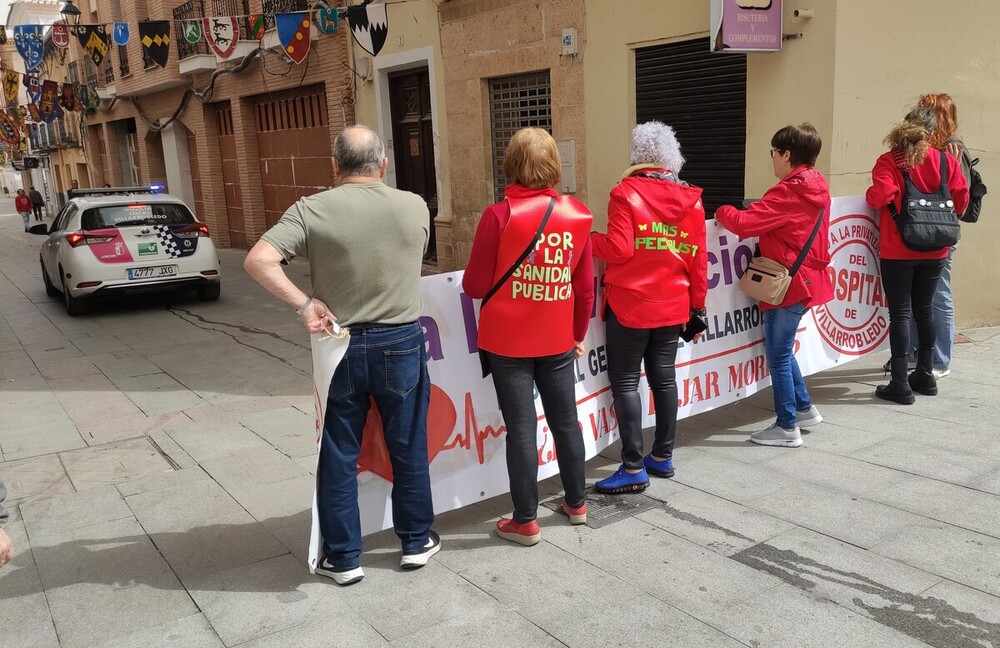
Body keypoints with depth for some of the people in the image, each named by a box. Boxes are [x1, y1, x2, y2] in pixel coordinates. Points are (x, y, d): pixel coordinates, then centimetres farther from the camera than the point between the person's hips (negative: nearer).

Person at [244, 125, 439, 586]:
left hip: (341, 346, -1)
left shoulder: (312, 210, -9)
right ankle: (416, 542, 30)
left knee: (339, 457, 12)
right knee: (408, 449, 16)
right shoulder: (415, 207, -4)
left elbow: (258, 261, -19)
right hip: (401, 343, 1)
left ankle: (343, 558, 23)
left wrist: (304, 304, -11)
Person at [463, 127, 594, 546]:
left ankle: (525, 521, 14)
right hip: (558, 340, 4)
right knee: (565, 420, 17)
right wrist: (579, 333, 16)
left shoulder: (499, 216, -15)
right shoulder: (577, 215, -3)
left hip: (508, 341, -3)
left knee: (521, 426, 4)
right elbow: (584, 285, 3)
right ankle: (577, 503, 33)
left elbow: (476, 286, -10)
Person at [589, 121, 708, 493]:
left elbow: (618, 250, -17)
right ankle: (663, 457, 23)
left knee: (625, 382, 0)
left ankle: (634, 469, 2)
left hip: (630, 304, -5)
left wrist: (589, 239, 0)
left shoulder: (626, 193, -9)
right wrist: (697, 305, 15)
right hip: (673, 305, 6)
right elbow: (698, 259, 7)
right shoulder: (691, 199, 5)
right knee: (664, 377, 13)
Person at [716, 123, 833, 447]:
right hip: (806, 279, 9)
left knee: (778, 356, 1)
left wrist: (723, 211, -5)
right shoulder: (817, 186, 9)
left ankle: (787, 428, 10)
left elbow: (744, 223, -24)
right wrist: (752, 212, 3)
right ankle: (804, 409, 31)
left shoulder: (788, 192, -20)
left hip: (788, 284, -9)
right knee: (780, 349, 22)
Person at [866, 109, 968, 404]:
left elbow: (879, 196, -23)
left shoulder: (889, 161, -10)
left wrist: (869, 193, -1)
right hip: (934, 249, 4)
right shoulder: (946, 160, 1)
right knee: (924, 309, 17)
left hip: (898, 250, -4)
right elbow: (961, 199, 1)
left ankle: (900, 385, -1)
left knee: (900, 313, -1)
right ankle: (925, 376, 27)